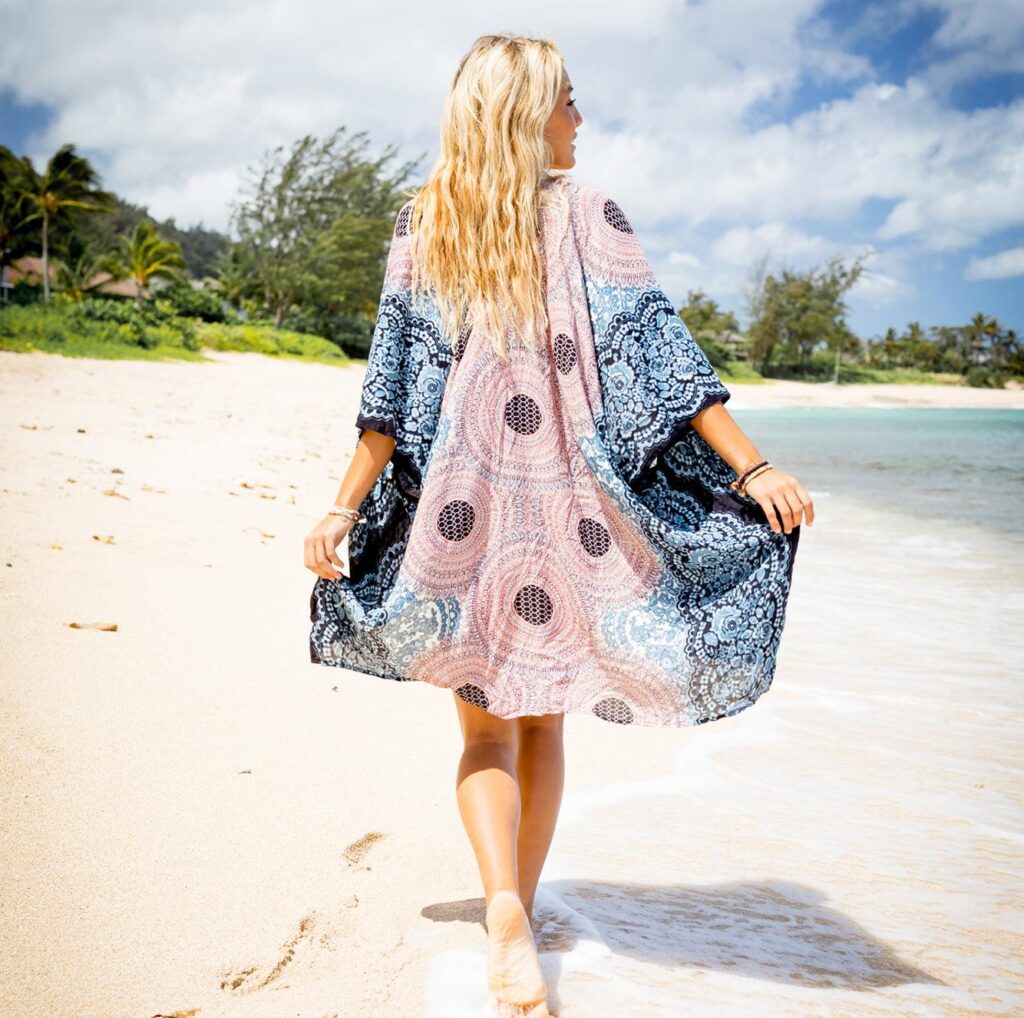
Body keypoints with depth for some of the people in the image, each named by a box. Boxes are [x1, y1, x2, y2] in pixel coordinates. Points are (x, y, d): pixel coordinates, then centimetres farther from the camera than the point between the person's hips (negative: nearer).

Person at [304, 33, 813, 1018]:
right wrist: (750, 468, -9)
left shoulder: (424, 223, 5)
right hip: (566, 500, -1)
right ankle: (521, 912, 24)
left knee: (485, 726, 9)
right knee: (543, 723, 14)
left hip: (461, 503, 1)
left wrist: (346, 506, 1)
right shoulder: (589, 215, 0)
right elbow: (656, 354, -8)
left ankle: (504, 907, -13)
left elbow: (393, 381, -1)